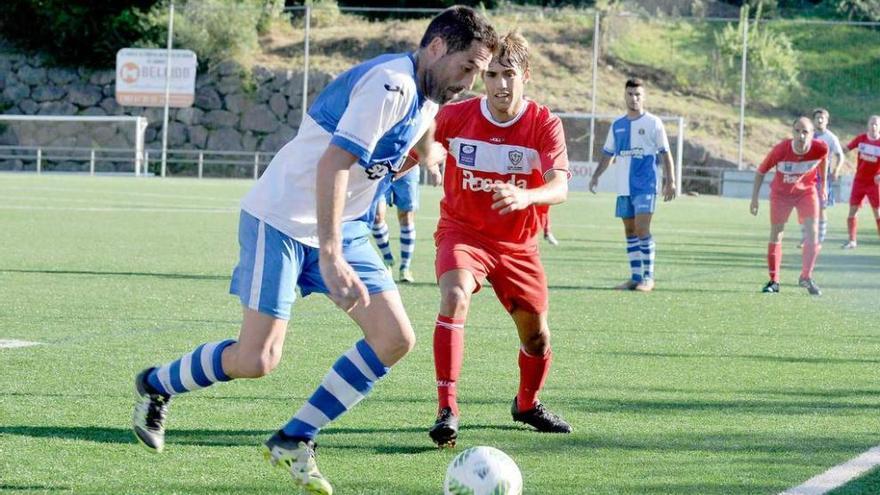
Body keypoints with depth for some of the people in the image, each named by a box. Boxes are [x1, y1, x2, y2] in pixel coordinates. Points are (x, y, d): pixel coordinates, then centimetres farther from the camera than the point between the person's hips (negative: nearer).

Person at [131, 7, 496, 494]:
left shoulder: (427, 99, 8)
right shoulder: (392, 85, -23)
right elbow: (332, 164, -31)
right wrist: (330, 257, -36)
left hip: (341, 227, 9)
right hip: (280, 221, -9)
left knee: (395, 338, -5)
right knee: (255, 360, -11)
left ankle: (293, 442, 3)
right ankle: (155, 385, 18)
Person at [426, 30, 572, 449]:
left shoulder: (545, 125, -14)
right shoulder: (455, 116, -11)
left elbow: (560, 187, -28)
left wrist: (526, 197, -48)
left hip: (518, 242, 2)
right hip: (462, 230, -1)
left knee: (535, 332, 7)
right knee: (454, 297, -30)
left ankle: (527, 403, 40)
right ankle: (447, 410, -30)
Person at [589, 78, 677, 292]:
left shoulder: (653, 123, -1)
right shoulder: (617, 125, 12)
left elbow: (665, 153, -1)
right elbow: (608, 154, 19)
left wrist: (670, 181, -7)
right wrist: (596, 176, 9)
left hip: (645, 186, -6)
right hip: (624, 186, 6)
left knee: (642, 229, -13)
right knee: (630, 231, 7)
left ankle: (648, 278, -8)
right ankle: (635, 277, 12)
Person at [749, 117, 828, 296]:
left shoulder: (820, 149, -27)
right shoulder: (781, 150, -31)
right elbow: (761, 171, -15)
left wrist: (823, 184, 10)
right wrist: (754, 198, -13)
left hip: (807, 191, 1)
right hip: (781, 193, -1)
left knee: (813, 233, -12)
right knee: (776, 235, 4)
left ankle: (806, 278, 0)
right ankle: (774, 281, 15)